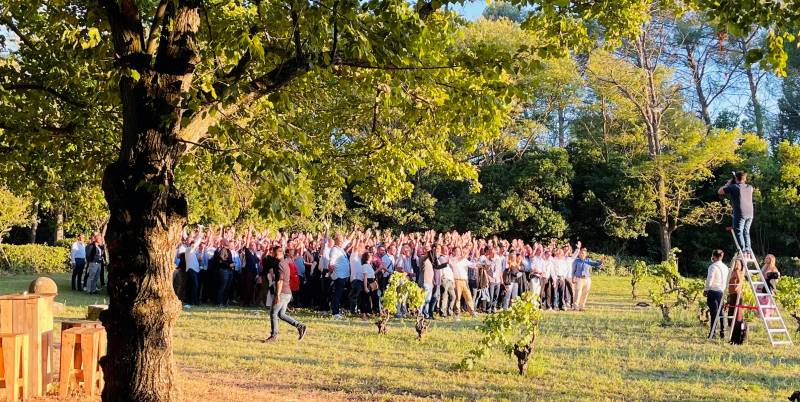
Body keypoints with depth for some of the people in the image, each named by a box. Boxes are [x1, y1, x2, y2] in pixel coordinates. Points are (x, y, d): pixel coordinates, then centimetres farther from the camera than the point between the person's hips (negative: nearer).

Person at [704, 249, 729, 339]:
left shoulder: (713, 266, -10)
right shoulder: (725, 267, 11)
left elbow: (709, 281, -12)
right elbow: (727, 281, 15)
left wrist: (705, 290, 0)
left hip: (713, 291, -6)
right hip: (723, 291, 6)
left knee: (714, 312, -5)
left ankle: (712, 333, -4)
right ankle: (722, 332, 12)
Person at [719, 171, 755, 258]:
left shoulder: (734, 187, -6)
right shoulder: (750, 187, 10)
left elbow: (720, 191, 3)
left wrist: (728, 183, 13)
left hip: (740, 213, -6)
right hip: (750, 213, 6)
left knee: (738, 232, -1)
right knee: (746, 232, 14)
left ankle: (743, 252, -9)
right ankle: (748, 251, 9)